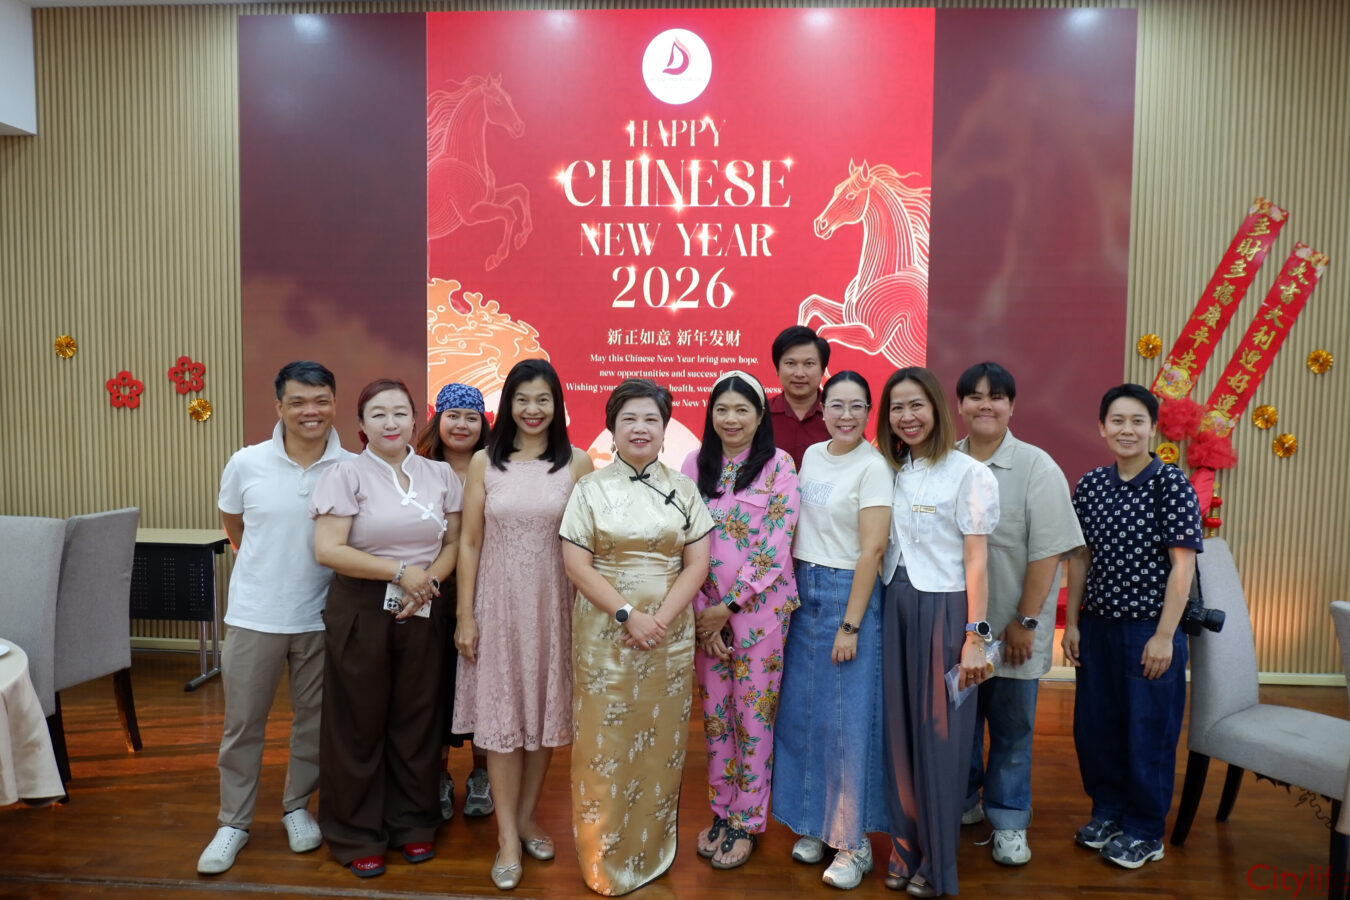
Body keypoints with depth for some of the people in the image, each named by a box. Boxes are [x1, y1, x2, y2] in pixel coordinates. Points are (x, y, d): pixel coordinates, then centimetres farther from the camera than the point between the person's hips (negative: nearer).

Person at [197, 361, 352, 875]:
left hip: (321, 616, 0)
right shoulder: (247, 464, -7)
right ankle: (234, 822, 29)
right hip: (255, 614, 0)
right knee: (243, 722, 11)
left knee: (313, 718, 14)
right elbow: (232, 524, 11)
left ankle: (297, 808, 34)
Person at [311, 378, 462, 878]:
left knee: (415, 718, 11)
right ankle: (358, 836, 25)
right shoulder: (346, 475, -6)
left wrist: (430, 580, -12)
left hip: (422, 611, 3)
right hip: (361, 611, -3)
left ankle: (413, 823, 29)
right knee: (360, 722, 7)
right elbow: (328, 550, -14)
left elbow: (454, 542, 7)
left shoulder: (440, 476, 5)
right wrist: (399, 571, -17)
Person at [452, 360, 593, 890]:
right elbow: (469, 542, 0)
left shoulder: (577, 463, -2)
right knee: (500, 714, 4)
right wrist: (465, 616, -2)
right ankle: (507, 837, 18)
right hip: (498, 602, 0)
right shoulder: (485, 462, 0)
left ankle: (526, 817, 32)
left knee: (546, 710, 11)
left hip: (554, 604, 0)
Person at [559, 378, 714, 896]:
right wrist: (627, 615, -15)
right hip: (605, 634, -2)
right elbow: (576, 565, -7)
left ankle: (652, 852, 29)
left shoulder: (683, 489, 5)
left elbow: (697, 563, 1)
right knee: (605, 743, 4)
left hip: (671, 634, 2)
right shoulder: (591, 489, 0)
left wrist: (661, 618, -12)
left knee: (661, 744, 9)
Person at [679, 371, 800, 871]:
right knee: (714, 712, 12)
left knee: (753, 713, 6)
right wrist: (700, 611, -6)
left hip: (759, 608, -3)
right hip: (704, 610, 3)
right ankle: (720, 811, 30)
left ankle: (746, 821, 22)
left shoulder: (779, 466, -7)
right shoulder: (695, 465, 3)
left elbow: (777, 545, -11)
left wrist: (728, 605, -12)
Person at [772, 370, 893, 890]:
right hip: (803, 591, 6)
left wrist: (850, 626, -16)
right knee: (802, 712, 12)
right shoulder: (811, 455, 8)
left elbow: (872, 550, -15)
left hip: (849, 594, -6)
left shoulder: (873, 466, -12)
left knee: (846, 720, 1)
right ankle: (813, 824, 29)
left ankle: (852, 842, 18)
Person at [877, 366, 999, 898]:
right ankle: (904, 850, 27)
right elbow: (883, 550, 10)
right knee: (899, 731, 11)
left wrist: (975, 637, -12)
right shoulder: (891, 473, 8)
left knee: (939, 735, 5)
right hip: (894, 608, 5)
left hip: (942, 610, -5)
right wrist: (880, 611, 4)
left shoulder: (968, 474, -8)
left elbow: (976, 562, -9)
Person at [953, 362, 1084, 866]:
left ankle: (1008, 821, 27)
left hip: (1011, 629, -3)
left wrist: (1025, 621, -12)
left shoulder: (1036, 467, -8)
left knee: (1012, 728, 10)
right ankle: (960, 803, 36)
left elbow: (1047, 552, -10)